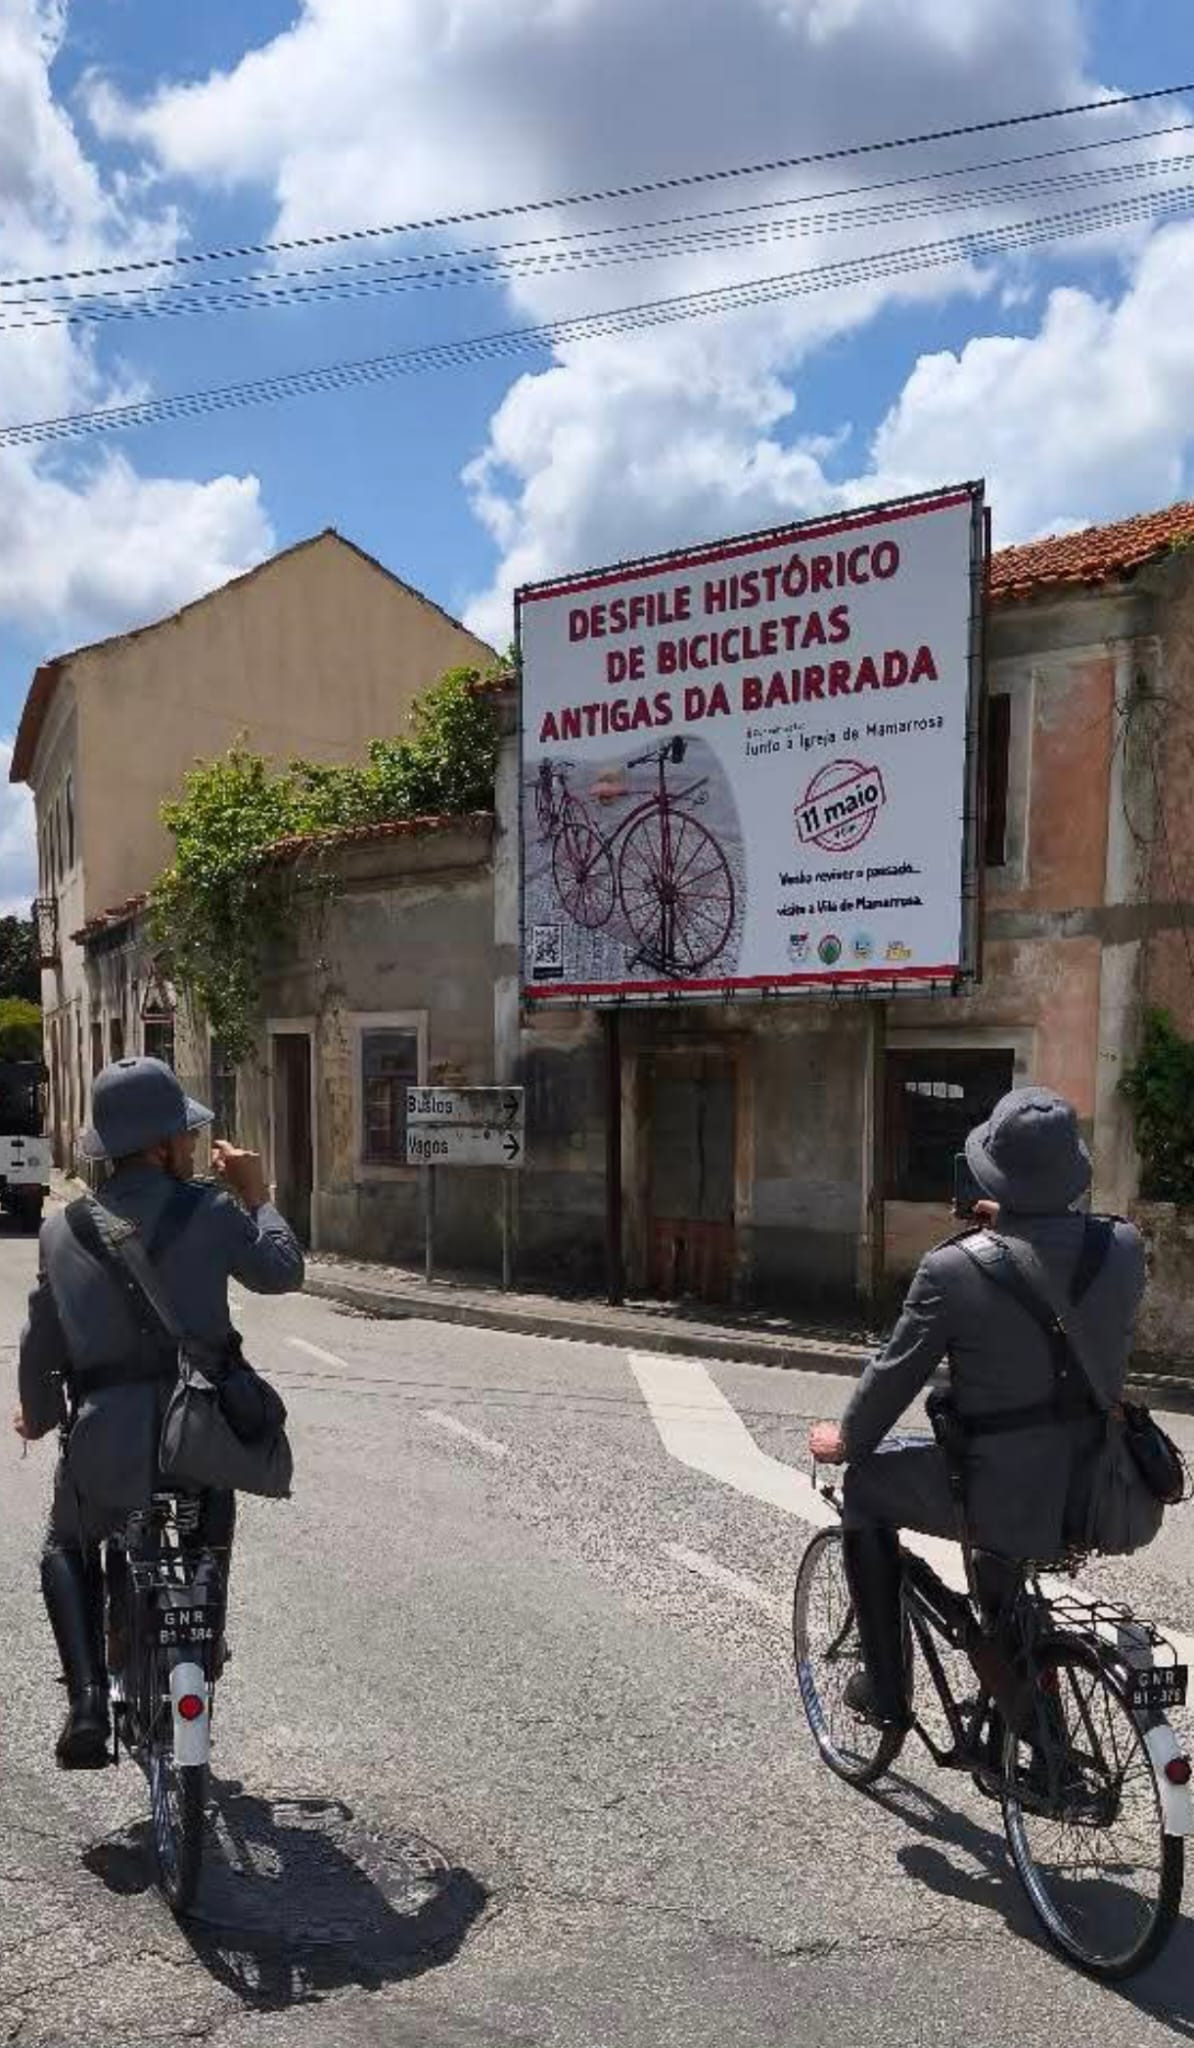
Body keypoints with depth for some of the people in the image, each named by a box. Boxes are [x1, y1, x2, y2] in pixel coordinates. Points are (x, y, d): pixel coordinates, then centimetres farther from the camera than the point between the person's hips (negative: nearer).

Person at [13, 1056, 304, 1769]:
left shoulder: (64, 1229, 5)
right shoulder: (210, 1211, -4)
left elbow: (40, 1343, 10)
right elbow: (284, 1272, 8)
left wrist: (38, 1417, 28)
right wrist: (258, 1197, 19)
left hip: (105, 1432, 1)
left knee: (67, 1551, 28)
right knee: (208, 1561, 26)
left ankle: (89, 1698, 11)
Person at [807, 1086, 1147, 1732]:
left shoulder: (955, 1268, -19)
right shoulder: (1124, 1248, -7)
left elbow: (894, 1375, -7)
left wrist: (844, 1442, 12)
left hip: (997, 1497, -5)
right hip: (1096, 1496, 6)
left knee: (865, 1486, 21)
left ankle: (884, 1690, 27)